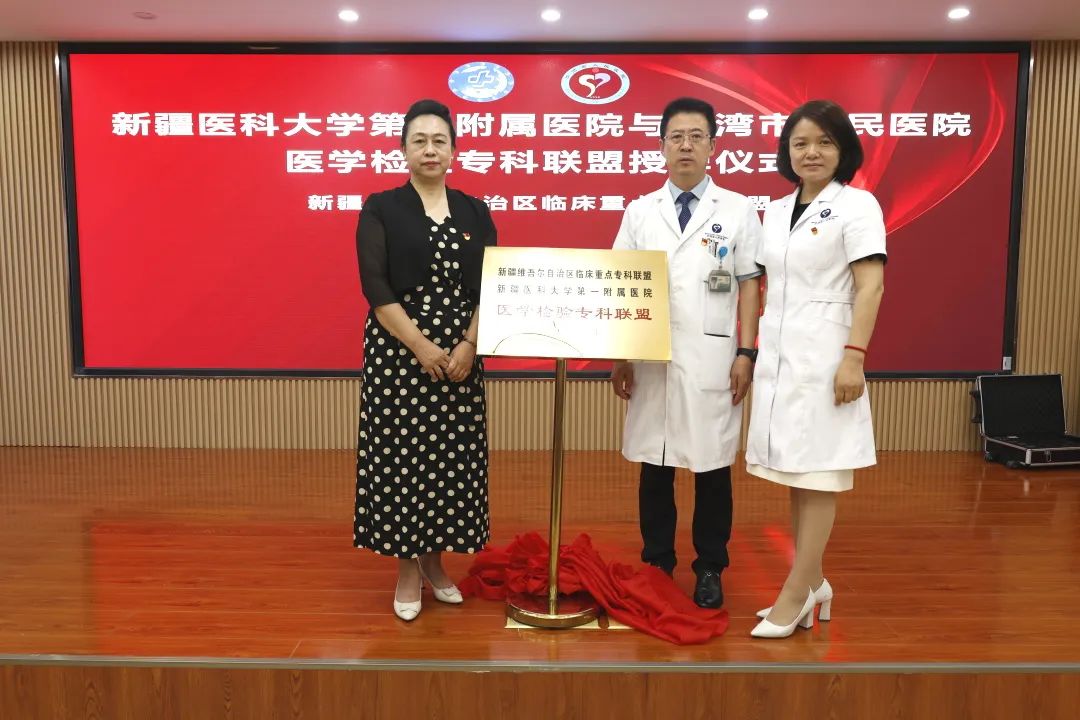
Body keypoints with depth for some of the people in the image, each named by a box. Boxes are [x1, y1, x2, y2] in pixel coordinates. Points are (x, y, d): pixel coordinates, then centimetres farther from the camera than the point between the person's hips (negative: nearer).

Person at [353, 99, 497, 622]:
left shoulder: (475, 213, 9)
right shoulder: (381, 209, 0)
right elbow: (375, 287, -8)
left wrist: (469, 346, -11)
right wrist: (421, 347, -16)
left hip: (461, 354, 3)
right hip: (398, 353, -3)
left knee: (453, 457, 6)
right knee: (402, 456, 1)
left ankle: (436, 561, 23)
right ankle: (407, 570, 16)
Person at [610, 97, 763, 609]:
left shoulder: (738, 211, 3)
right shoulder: (639, 212, 8)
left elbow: (750, 286, 3)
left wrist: (746, 353, -4)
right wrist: (619, 355, 3)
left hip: (712, 359, -1)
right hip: (651, 359, 2)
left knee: (712, 465, 5)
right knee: (654, 464, 8)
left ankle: (710, 570, 20)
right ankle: (657, 563, 23)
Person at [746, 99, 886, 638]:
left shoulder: (857, 205, -4)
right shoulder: (776, 212, 15)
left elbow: (870, 287, -11)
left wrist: (854, 355, -20)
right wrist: (750, 350, 13)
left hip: (823, 355, -6)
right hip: (777, 356, 7)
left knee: (817, 476, -2)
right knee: (793, 475, 10)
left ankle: (795, 594, 5)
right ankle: (812, 584, 22)